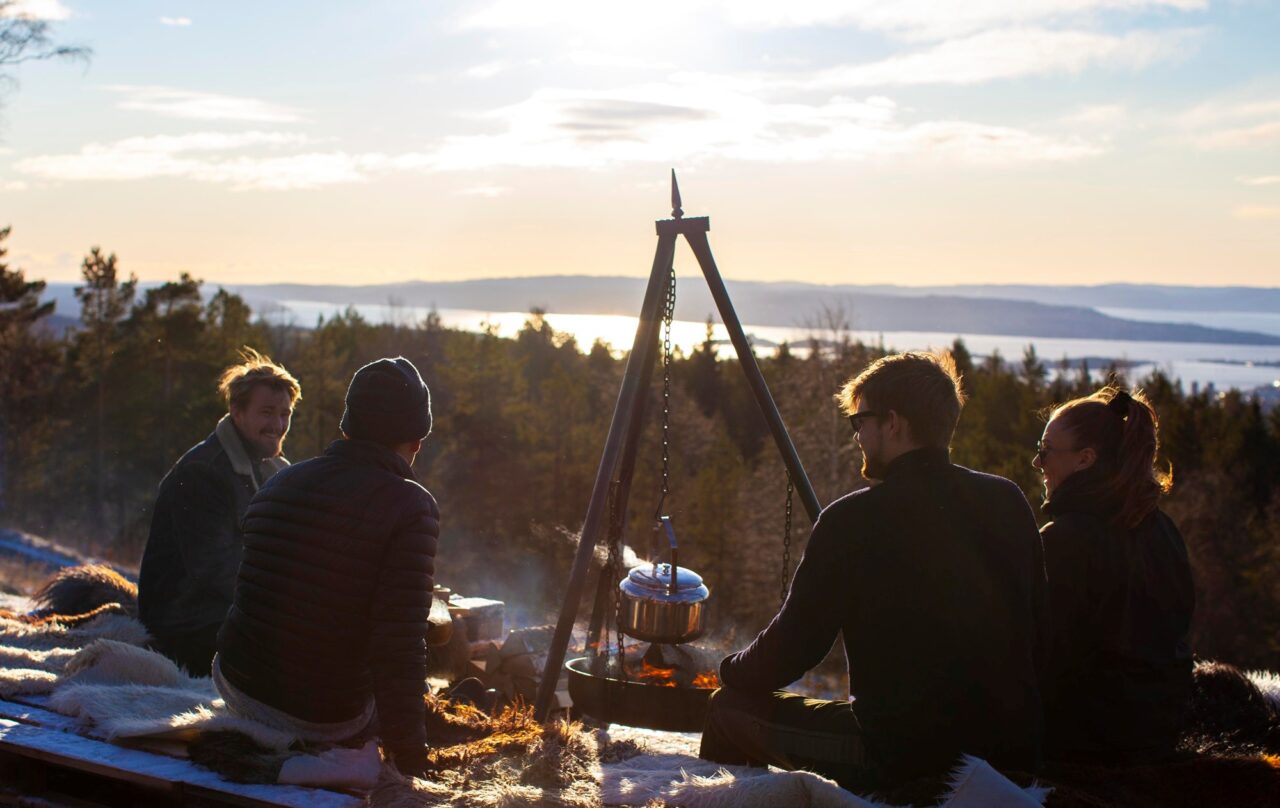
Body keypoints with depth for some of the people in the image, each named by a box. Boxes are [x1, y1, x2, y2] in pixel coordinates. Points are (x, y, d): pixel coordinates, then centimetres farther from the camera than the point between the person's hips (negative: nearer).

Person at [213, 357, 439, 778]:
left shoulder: (279, 484, 4)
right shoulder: (411, 507, -17)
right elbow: (400, 645, -23)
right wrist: (410, 757, -13)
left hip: (236, 684, 6)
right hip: (323, 719, -6)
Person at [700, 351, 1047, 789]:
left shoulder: (853, 520, -13)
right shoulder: (1009, 503, 2)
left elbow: (794, 646, -7)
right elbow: (1036, 631, 11)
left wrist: (731, 672, 14)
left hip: (901, 759, -7)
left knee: (730, 708, 11)